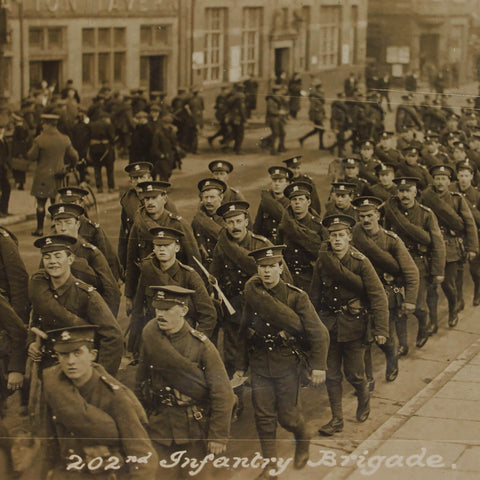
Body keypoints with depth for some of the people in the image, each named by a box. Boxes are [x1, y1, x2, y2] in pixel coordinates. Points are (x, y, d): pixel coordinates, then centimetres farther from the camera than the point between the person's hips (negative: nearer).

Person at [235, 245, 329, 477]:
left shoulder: (296, 297, -12)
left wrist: (318, 366, -17)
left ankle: (303, 442, 35)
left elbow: (318, 333, -11)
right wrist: (241, 365, 12)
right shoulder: (252, 293, -1)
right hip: (260, 366, 3)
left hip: (287, 366, -3)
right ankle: (270, 463, 20)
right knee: (263, 416, 5)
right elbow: (244, 333, 9)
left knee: (288, 415, 3)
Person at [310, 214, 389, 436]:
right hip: (328, 323, 3)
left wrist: (380, 329, -15)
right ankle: (337, 419, 16)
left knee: (354, 374, 3)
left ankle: (364, 397, 36)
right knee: (331, 374, 5)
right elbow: (315, 294, 11)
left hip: (353, 325, -3)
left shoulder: (360, 262, -12)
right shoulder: (322, 261, -1)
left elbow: (378, 296, -11)